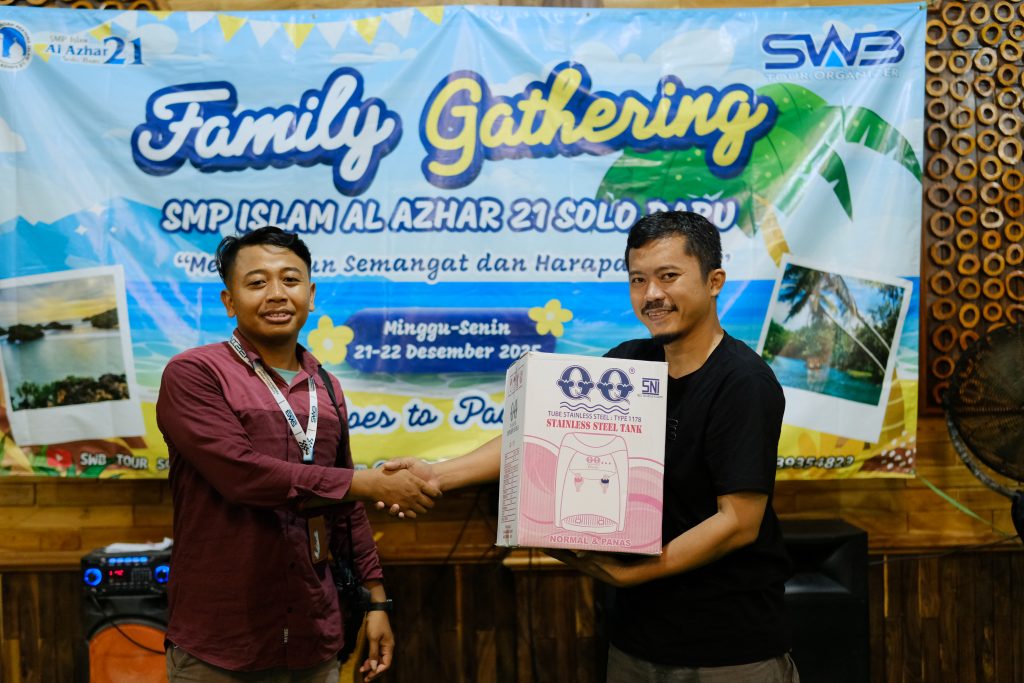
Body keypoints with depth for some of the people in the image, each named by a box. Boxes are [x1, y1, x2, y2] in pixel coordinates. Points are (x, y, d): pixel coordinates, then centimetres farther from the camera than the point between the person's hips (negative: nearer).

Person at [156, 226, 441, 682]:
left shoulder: (326, 389, 8)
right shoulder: (193, 375, -9)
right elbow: (241, 474, -22)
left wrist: (376, 599, 11)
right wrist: (374, 484, -18)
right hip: (219, 644, -4)